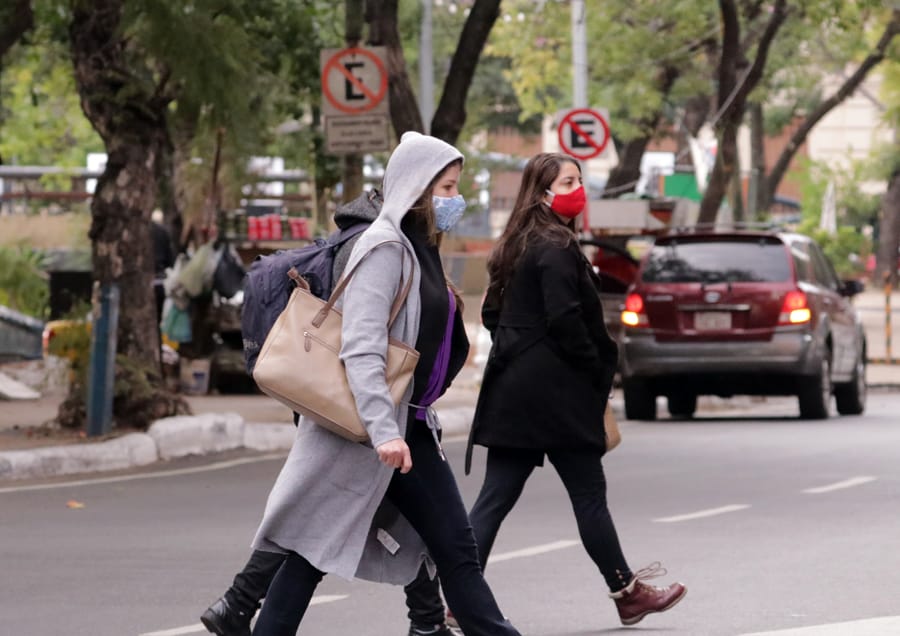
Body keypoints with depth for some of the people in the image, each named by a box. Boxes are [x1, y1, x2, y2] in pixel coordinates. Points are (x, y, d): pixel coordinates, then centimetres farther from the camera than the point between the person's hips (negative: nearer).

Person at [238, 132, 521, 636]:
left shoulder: (421, 249, 15)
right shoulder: (385, 248, -14)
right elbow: (362, 348, -24)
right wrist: (383, 431, -32)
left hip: (411, 426, 9)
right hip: (364, 425, -9)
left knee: (457, 550, 6)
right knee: (315, 548, -3)